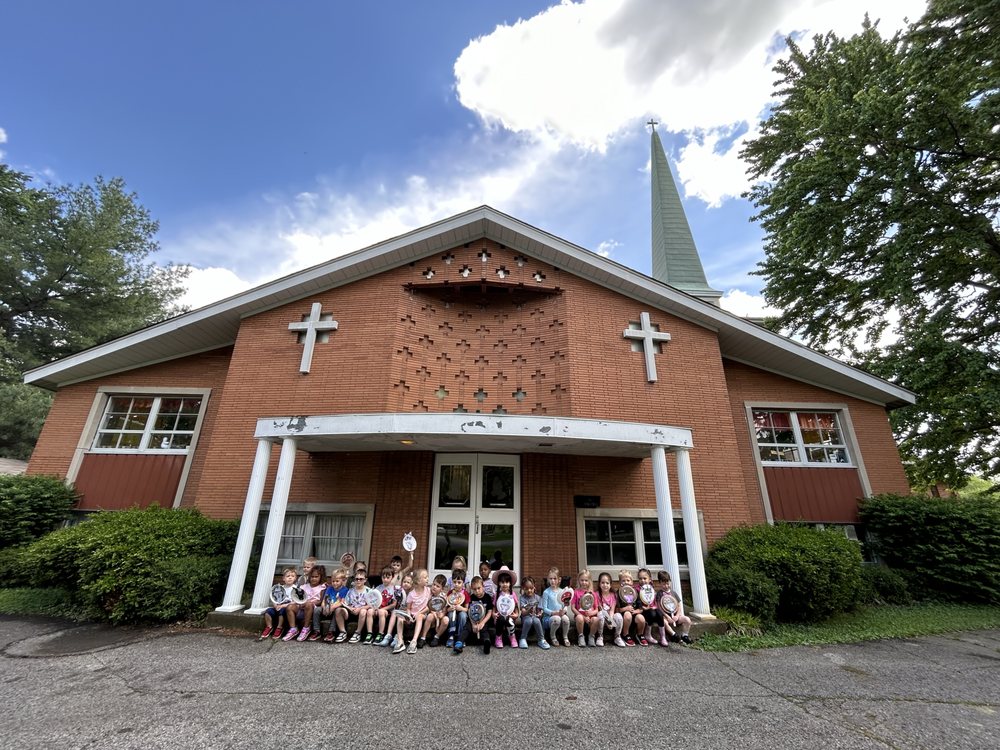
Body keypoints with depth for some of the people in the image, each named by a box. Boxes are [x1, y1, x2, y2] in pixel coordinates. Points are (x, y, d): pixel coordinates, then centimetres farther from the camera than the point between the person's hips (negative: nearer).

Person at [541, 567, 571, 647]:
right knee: (556, 619, -35)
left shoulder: (562, 591, 7)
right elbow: (544, 608, -6)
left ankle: (565, 637, -2)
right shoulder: (546, 592, -4)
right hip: (549, 616, -3)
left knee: (565, 618, -31)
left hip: (561, 614, 3)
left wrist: (564, 611, -11)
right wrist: (554, 612, -19)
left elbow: (565, 605, 11)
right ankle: (552, 636, -4)